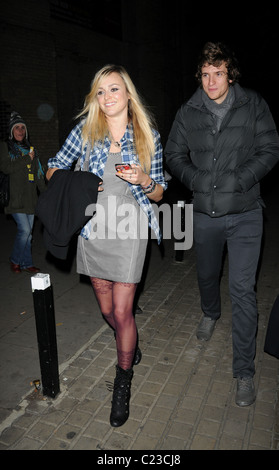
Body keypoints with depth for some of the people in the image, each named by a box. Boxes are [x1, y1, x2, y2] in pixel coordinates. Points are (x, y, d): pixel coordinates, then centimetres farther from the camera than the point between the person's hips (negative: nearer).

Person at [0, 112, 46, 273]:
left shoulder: (29, 148, 20)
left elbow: (38, 173, 19)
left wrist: (46, 192, 10)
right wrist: (27, 159, -9)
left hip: (30, 196, 6)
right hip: (16, 197, -5)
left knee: (27, 231, 6)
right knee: (25, 230, -12)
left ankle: (17, 260, 20)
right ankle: (27, 263, 5)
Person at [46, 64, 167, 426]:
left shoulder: (148, 135, 1)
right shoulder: (85, 130, 3)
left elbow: (158, 193, 4)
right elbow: (54, 167, 11)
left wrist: (143, 179, -17)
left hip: (129, 230, -2)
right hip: (93, 229, 3)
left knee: (122, 311, -1)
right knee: (107, 310, 15)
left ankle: (123, 385, 22)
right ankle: (131, 345, 47)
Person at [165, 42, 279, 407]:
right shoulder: (188, 112, 3)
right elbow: (174, 154, 8)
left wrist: (237, 181, -15)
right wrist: (194, 179, -9)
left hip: (244, 214, -2)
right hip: (204, 214, 3)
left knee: (243, 288, -5)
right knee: (207, 276, 20)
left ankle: (244, 371, 9)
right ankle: (211, 314, 54)